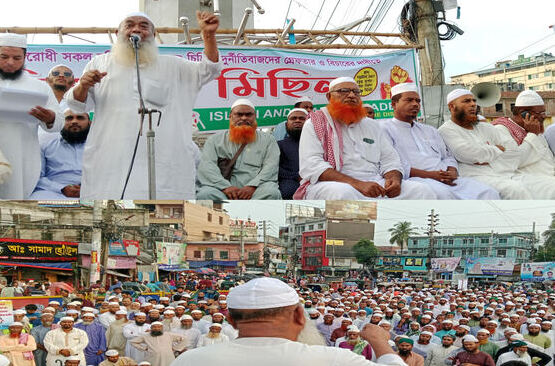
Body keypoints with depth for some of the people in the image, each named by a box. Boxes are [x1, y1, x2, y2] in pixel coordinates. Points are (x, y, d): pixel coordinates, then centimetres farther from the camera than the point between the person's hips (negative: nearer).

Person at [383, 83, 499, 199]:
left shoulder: (430, 130, 33)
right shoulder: (386, 130, 9)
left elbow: (447, 156, 29)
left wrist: (452, 171, 2)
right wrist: (428, 175, -13)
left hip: (447, 180, 6)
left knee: (488, 192, -20)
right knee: (442, 193, -41)